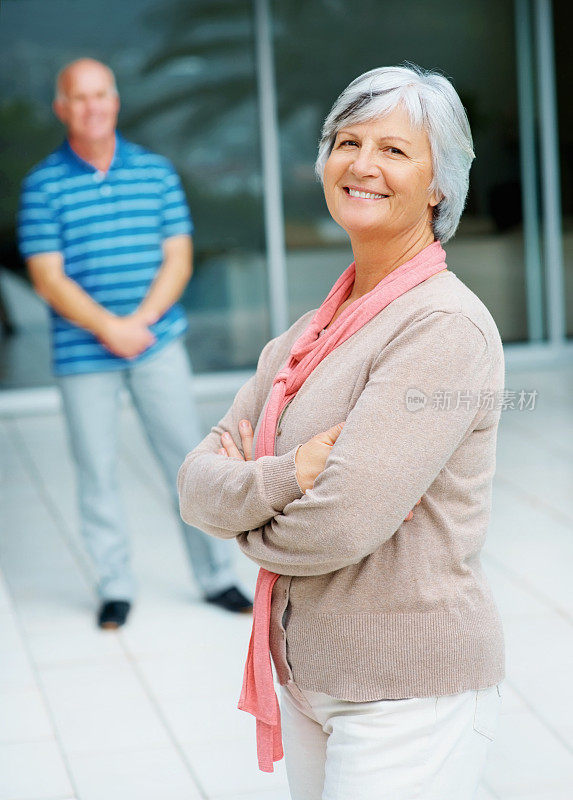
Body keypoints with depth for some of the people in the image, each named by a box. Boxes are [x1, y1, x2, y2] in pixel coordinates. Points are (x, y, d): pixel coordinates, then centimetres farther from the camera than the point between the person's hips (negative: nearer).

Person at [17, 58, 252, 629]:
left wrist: (140, 321, -13)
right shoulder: (43, 185, -1)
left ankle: (217, 577, 14)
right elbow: (48, 279, -6)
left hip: (157, 343, 2)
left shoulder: (156, 172, 5)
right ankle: (115, 588, 17)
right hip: (82, 355, -1)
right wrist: (109, 328, -17)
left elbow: (178, 261, 2)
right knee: (97, 473, 4)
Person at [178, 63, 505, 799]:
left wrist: (244, 502, -4)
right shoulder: (311, 331, 9)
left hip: (410, 691, -8)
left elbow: (341, 527, -24)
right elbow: (196, 481, 3)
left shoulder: (446, 326, -17)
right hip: (309, 679, 8)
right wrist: (281, 480, -18)